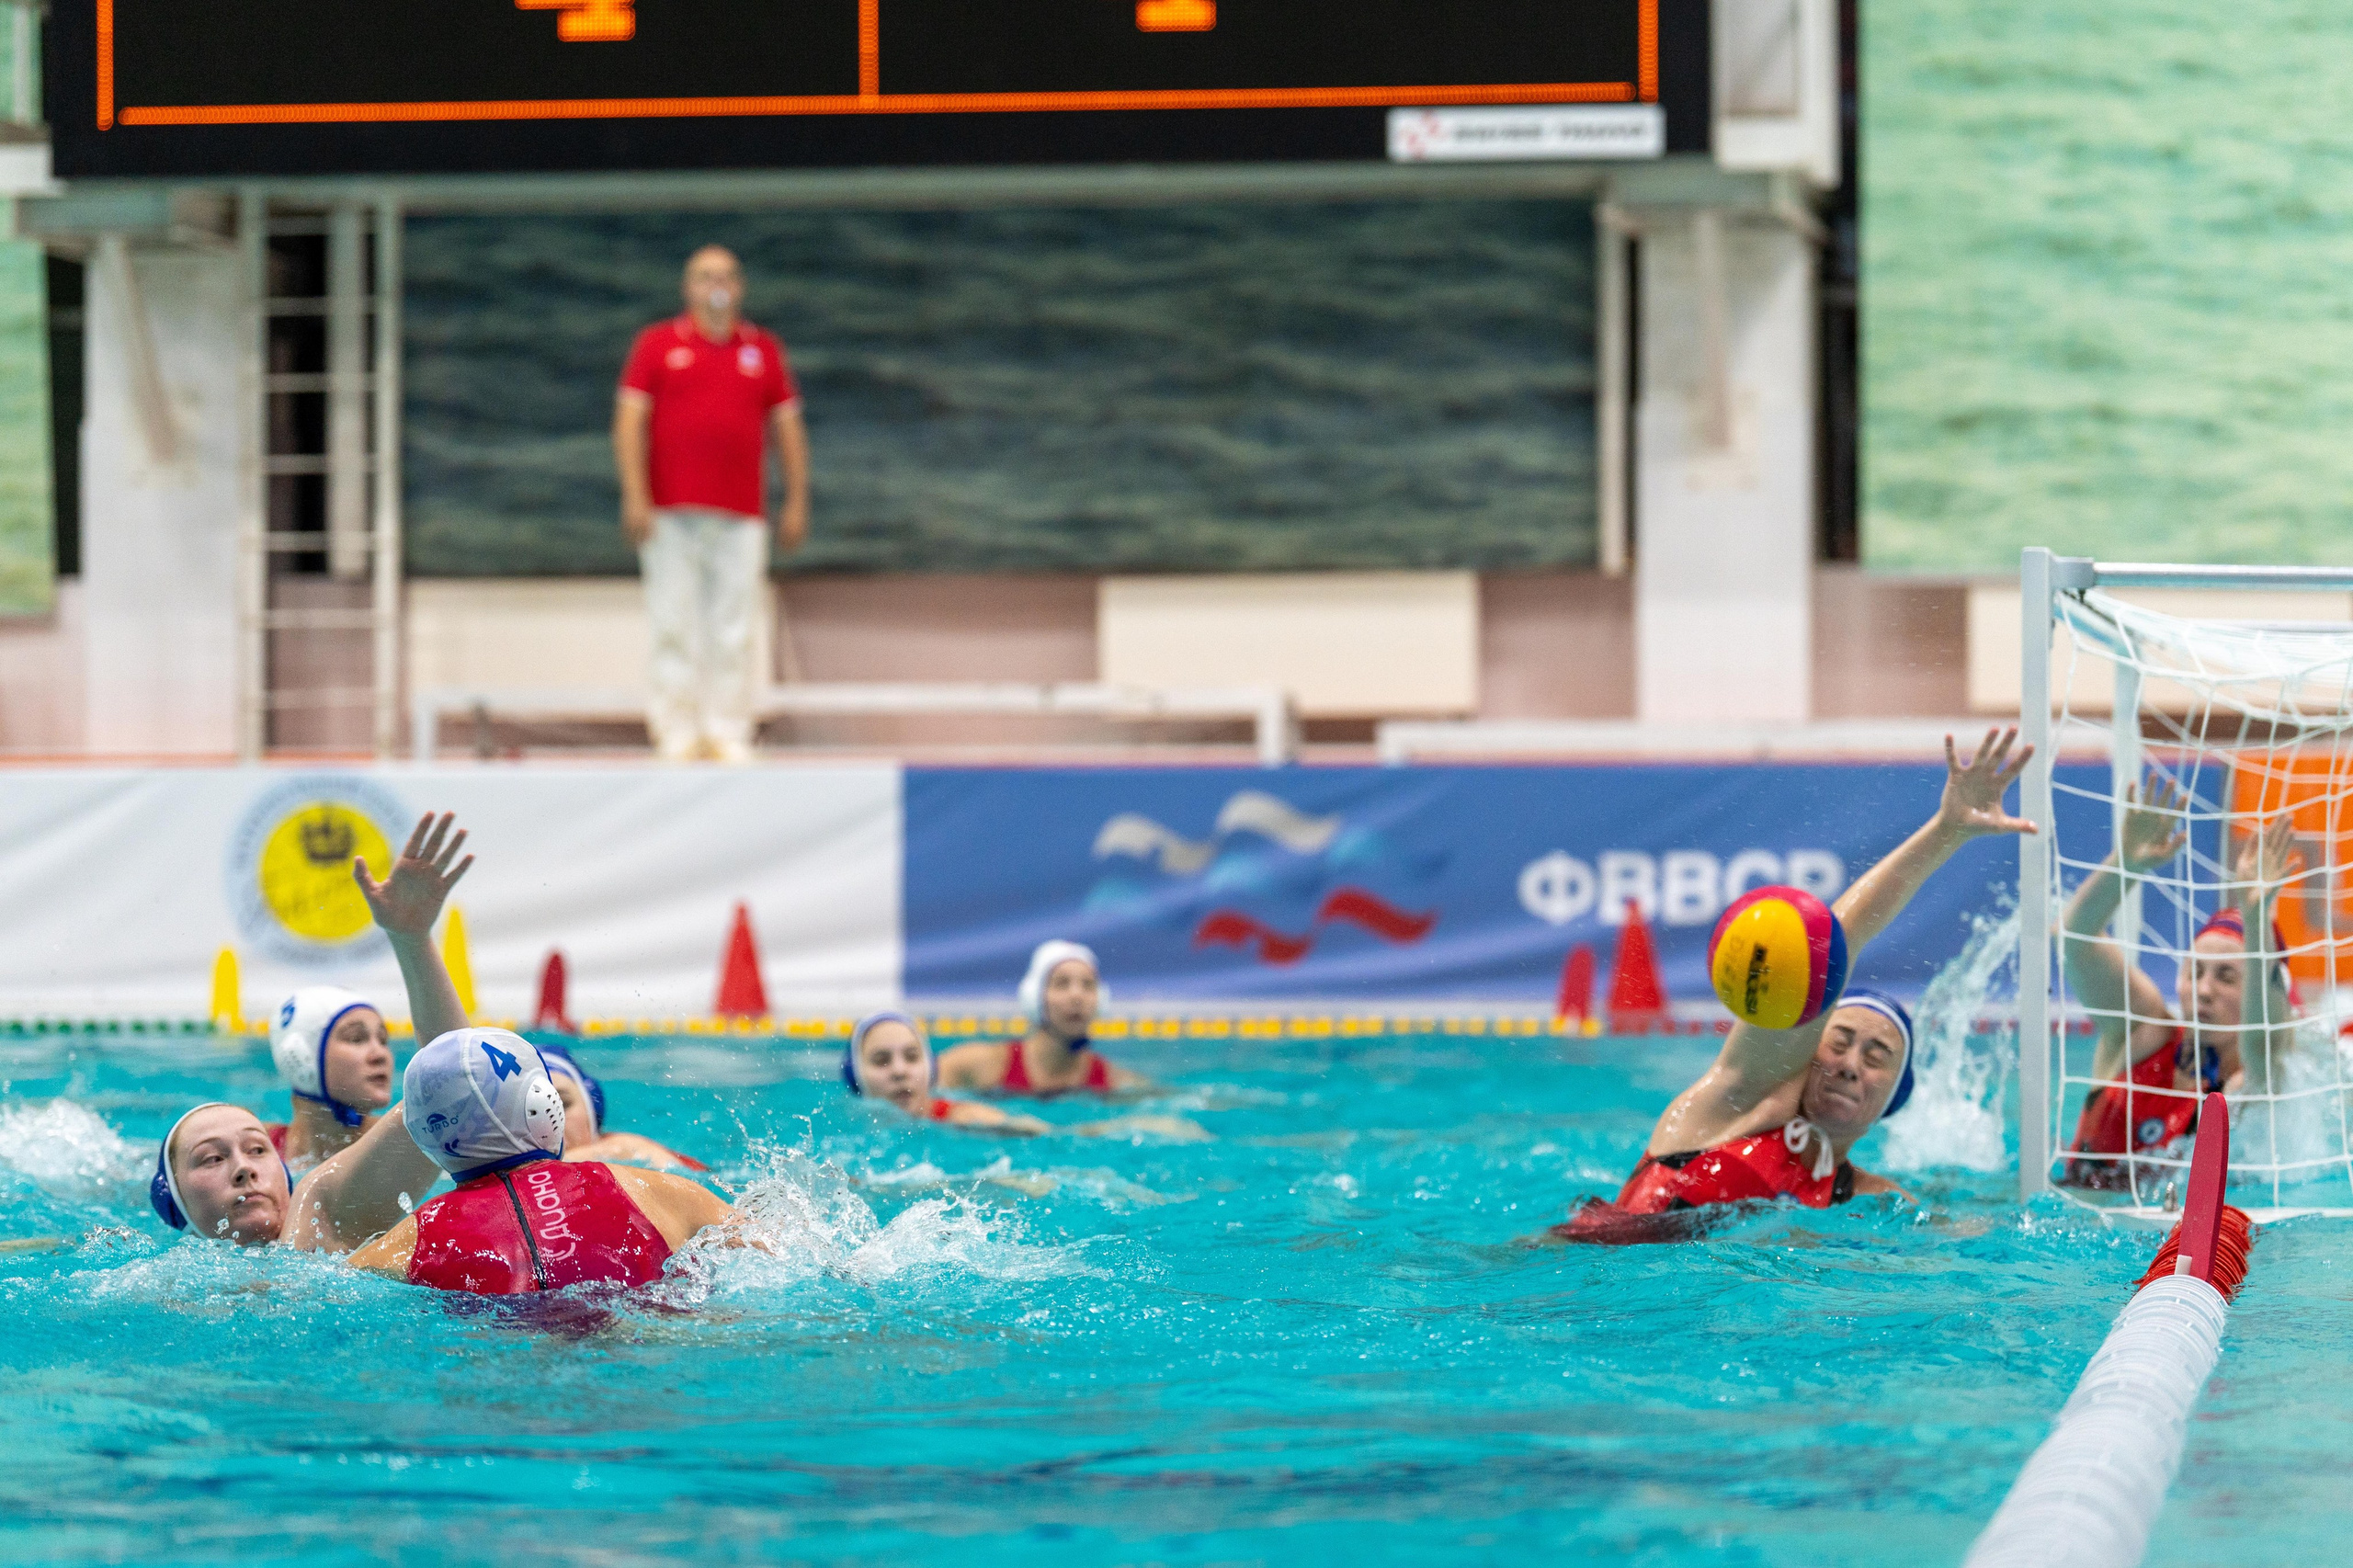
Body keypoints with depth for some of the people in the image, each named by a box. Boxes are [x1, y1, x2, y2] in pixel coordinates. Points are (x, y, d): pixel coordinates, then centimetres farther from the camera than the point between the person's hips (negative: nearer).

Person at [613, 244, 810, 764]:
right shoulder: (657, 345, 6)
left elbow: (788, 426, 14)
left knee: (733, 630, -1)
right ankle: (677, 735, 0)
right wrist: (634, 496, -7)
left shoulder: (763, 350, 12)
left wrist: (797, 502, 9)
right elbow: (630, 420, 2)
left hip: (741, 516, 2)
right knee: (675, 624, -3)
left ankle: (729, 735, 3)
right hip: (671, 515, -2)